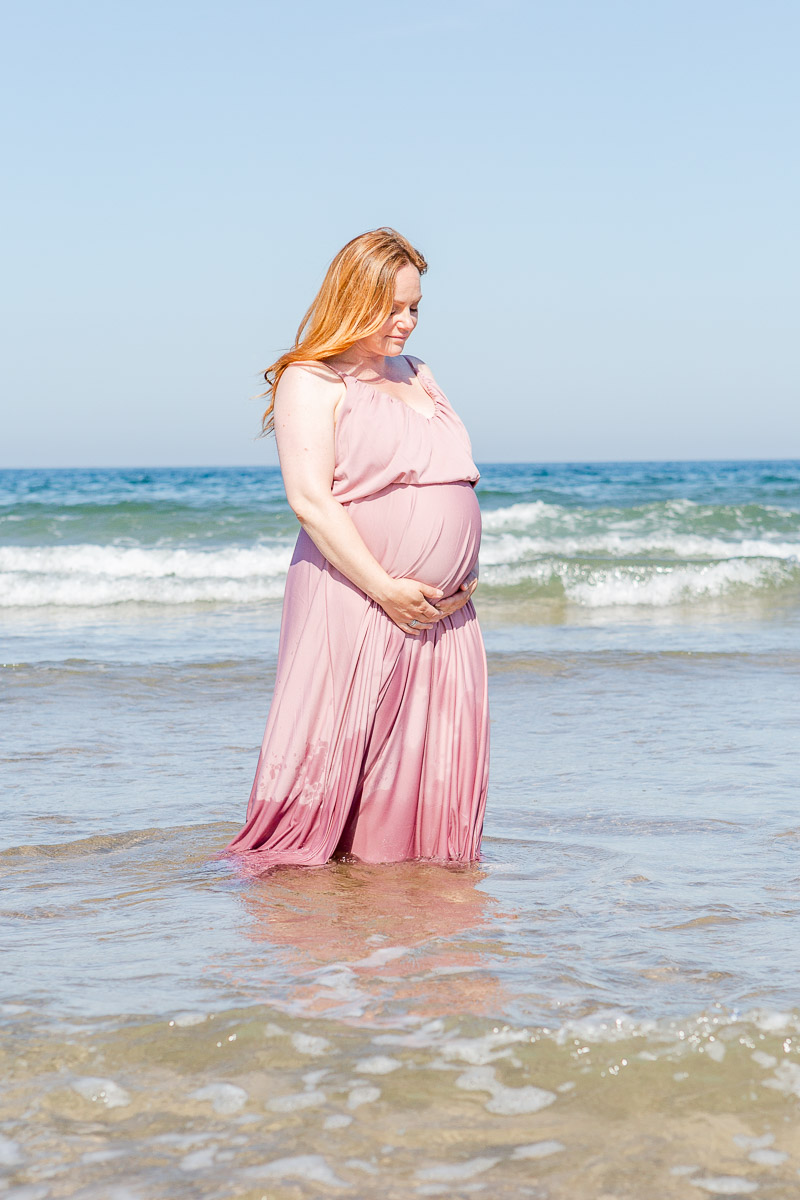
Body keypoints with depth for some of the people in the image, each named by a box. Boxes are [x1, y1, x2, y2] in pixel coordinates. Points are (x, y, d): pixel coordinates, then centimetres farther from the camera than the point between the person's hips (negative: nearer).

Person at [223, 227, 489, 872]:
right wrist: (385, 588, -17)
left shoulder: (418, 376, 20)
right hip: (353, 598, -7)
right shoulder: (312, 381, -4)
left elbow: (455, 487, 24)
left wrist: (467, 574, 7)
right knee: (333, 751, -7)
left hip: (441, 608, 8)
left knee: (434, 758, 6)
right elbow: (310, 499, -14)